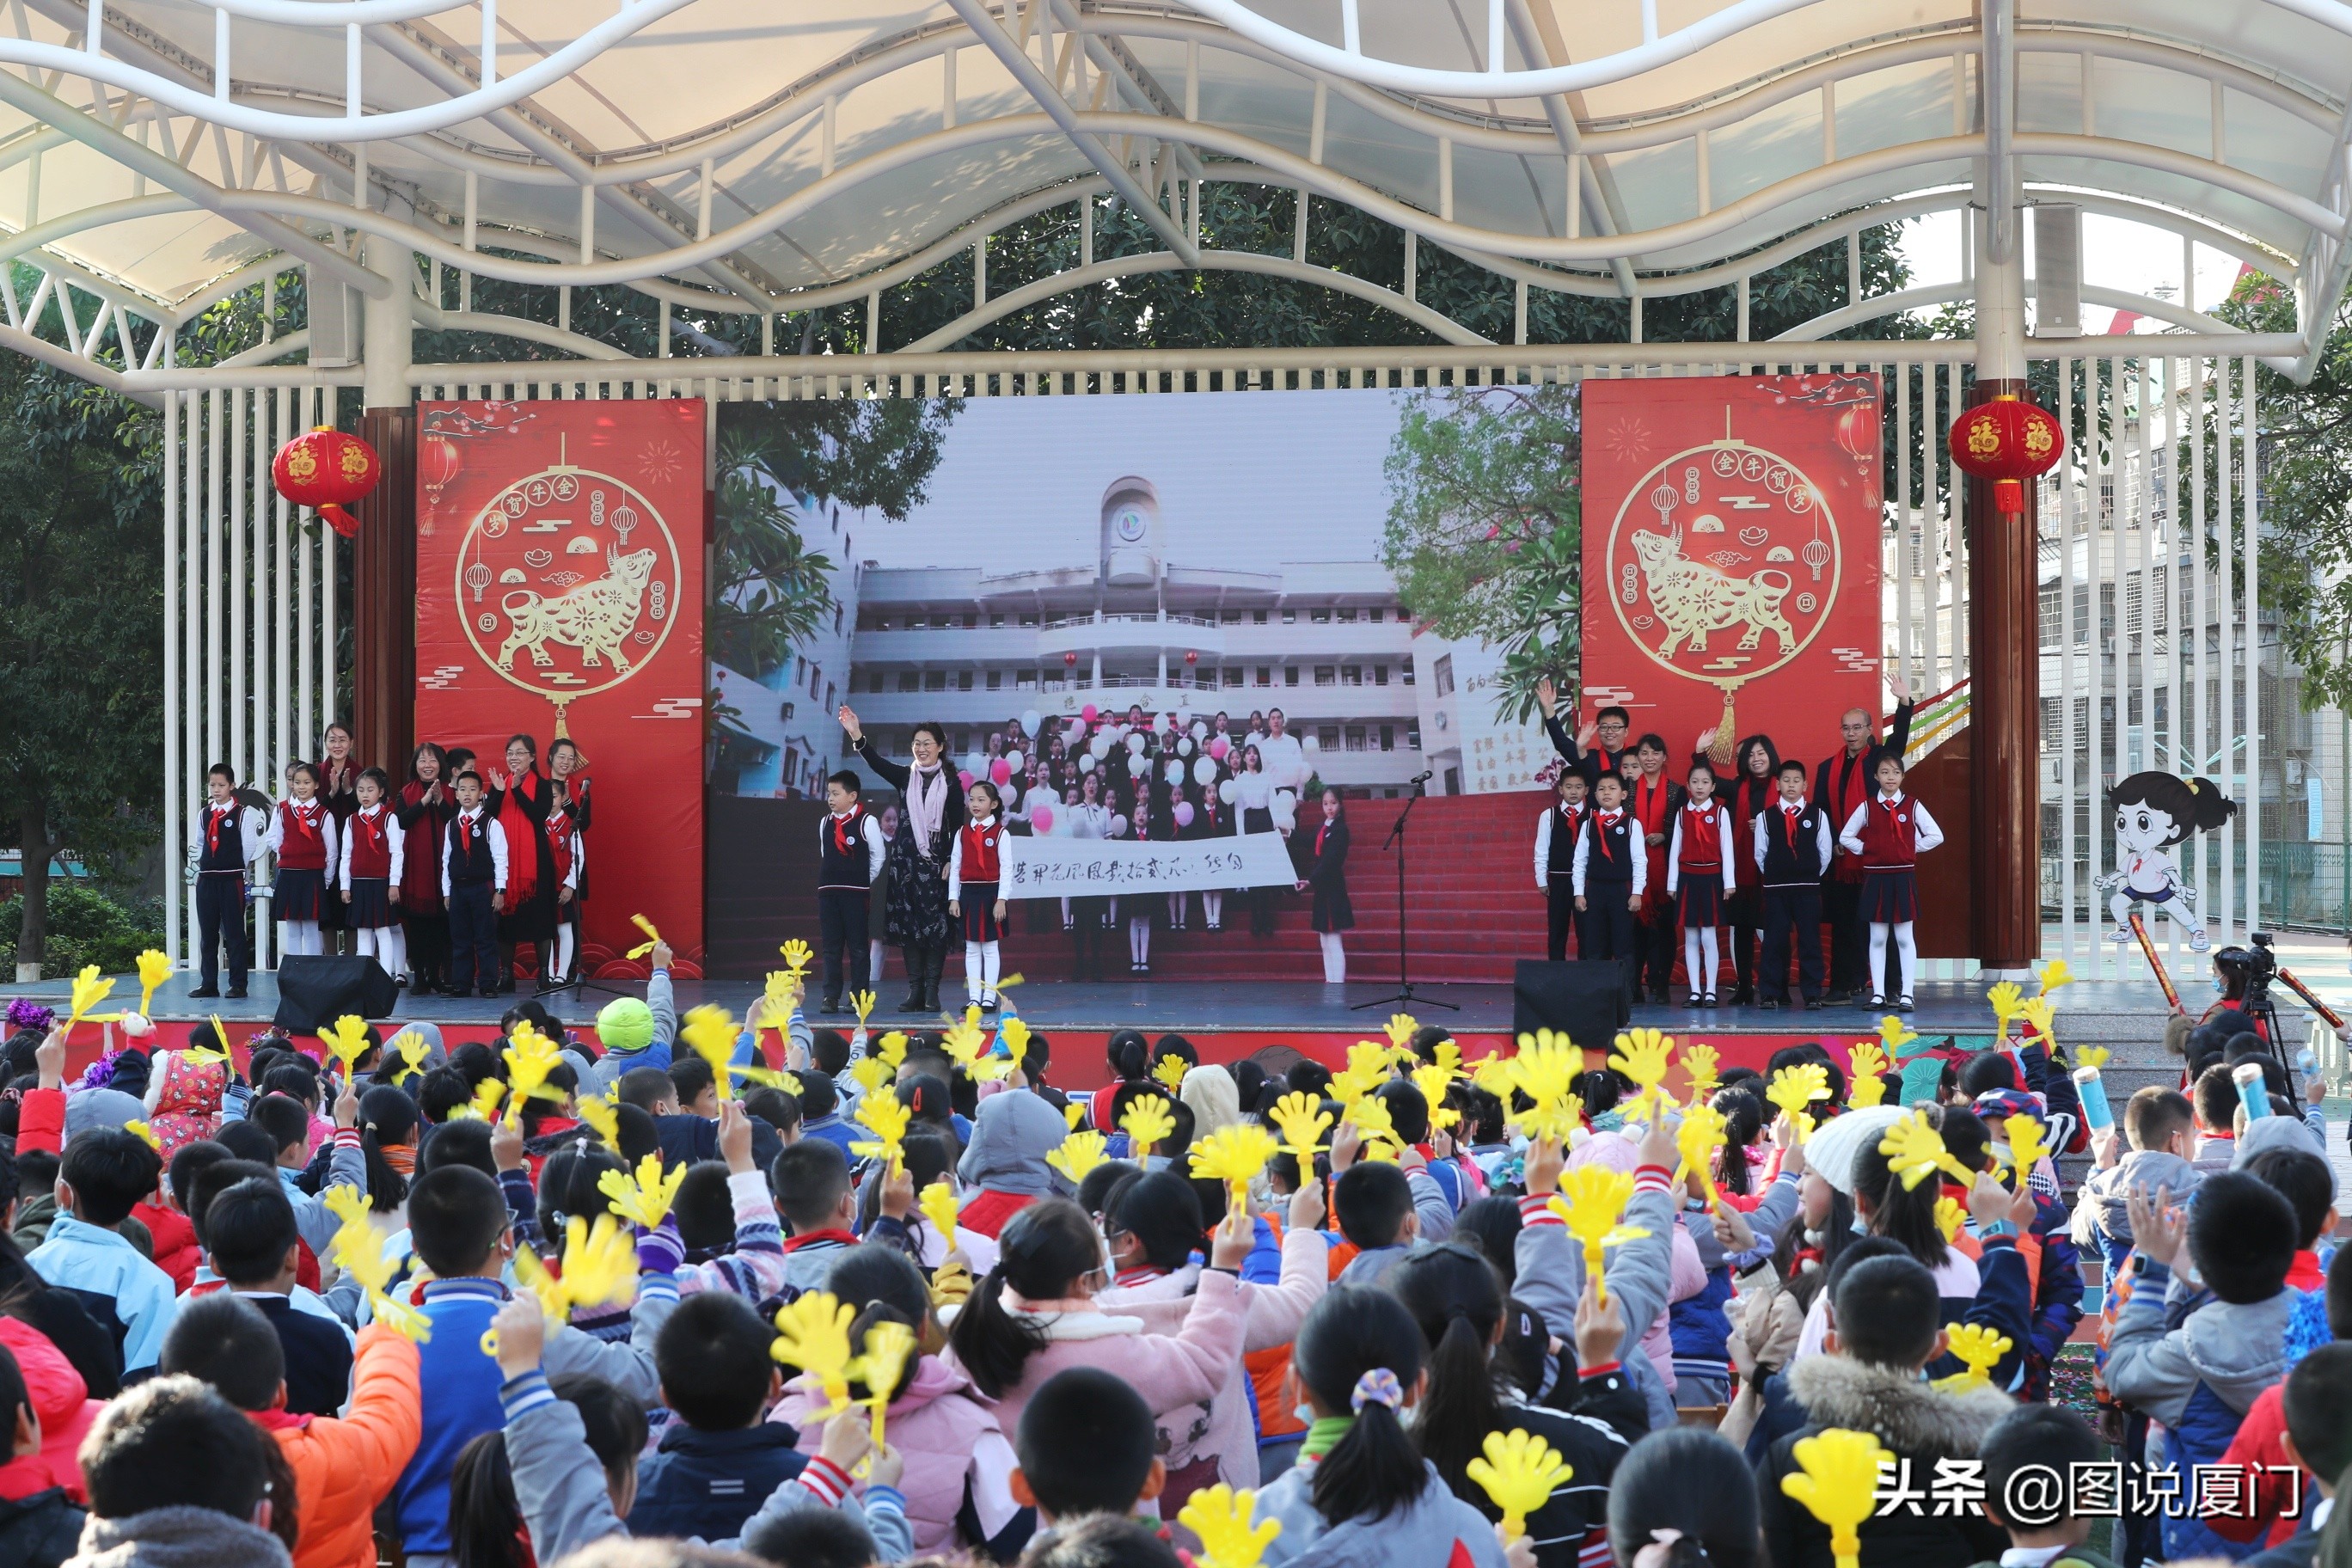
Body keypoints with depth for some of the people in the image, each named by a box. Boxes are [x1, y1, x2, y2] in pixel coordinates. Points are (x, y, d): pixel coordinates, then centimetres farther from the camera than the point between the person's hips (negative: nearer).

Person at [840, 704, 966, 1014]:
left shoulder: (951, 783, 2)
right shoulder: (904, 777, 9)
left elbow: (957, 826, 0)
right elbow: (877, 762, -8)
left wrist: (951, 862, -8)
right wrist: (856, 736, -24)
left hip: (936, 862, -3)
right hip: (905, 860, 3)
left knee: (935, 926, -4)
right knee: (908, 925, 2)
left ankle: (931, 992, -1)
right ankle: (914, 991, 5)